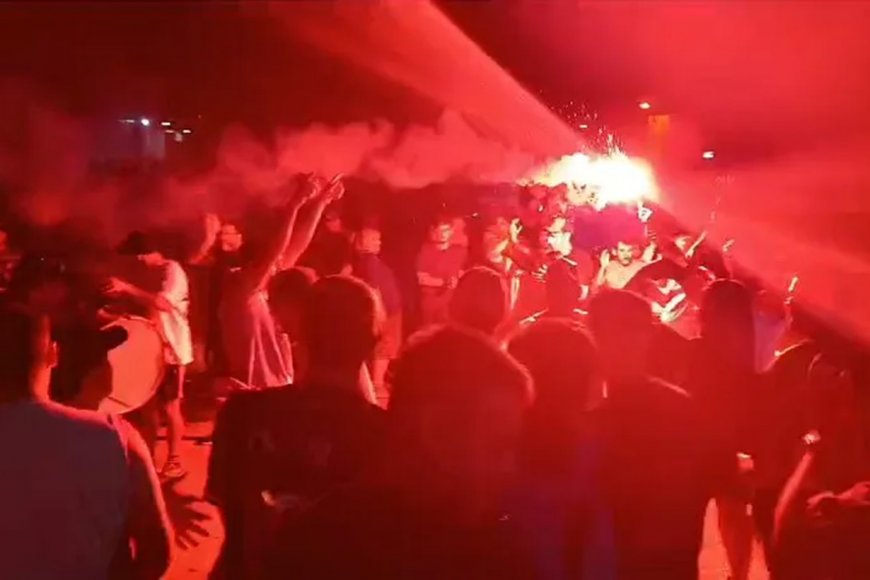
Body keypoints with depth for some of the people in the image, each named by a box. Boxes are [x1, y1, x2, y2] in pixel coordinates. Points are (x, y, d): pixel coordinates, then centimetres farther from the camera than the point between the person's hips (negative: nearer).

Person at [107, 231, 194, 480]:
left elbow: (163, 302, -29)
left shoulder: (172, 270, -13)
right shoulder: (150, 274, 15)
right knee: (148, 405, 11)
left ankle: (174, 463, 7)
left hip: (172, 349, -8)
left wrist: (127, 288, -30)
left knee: (170, 407, -2)